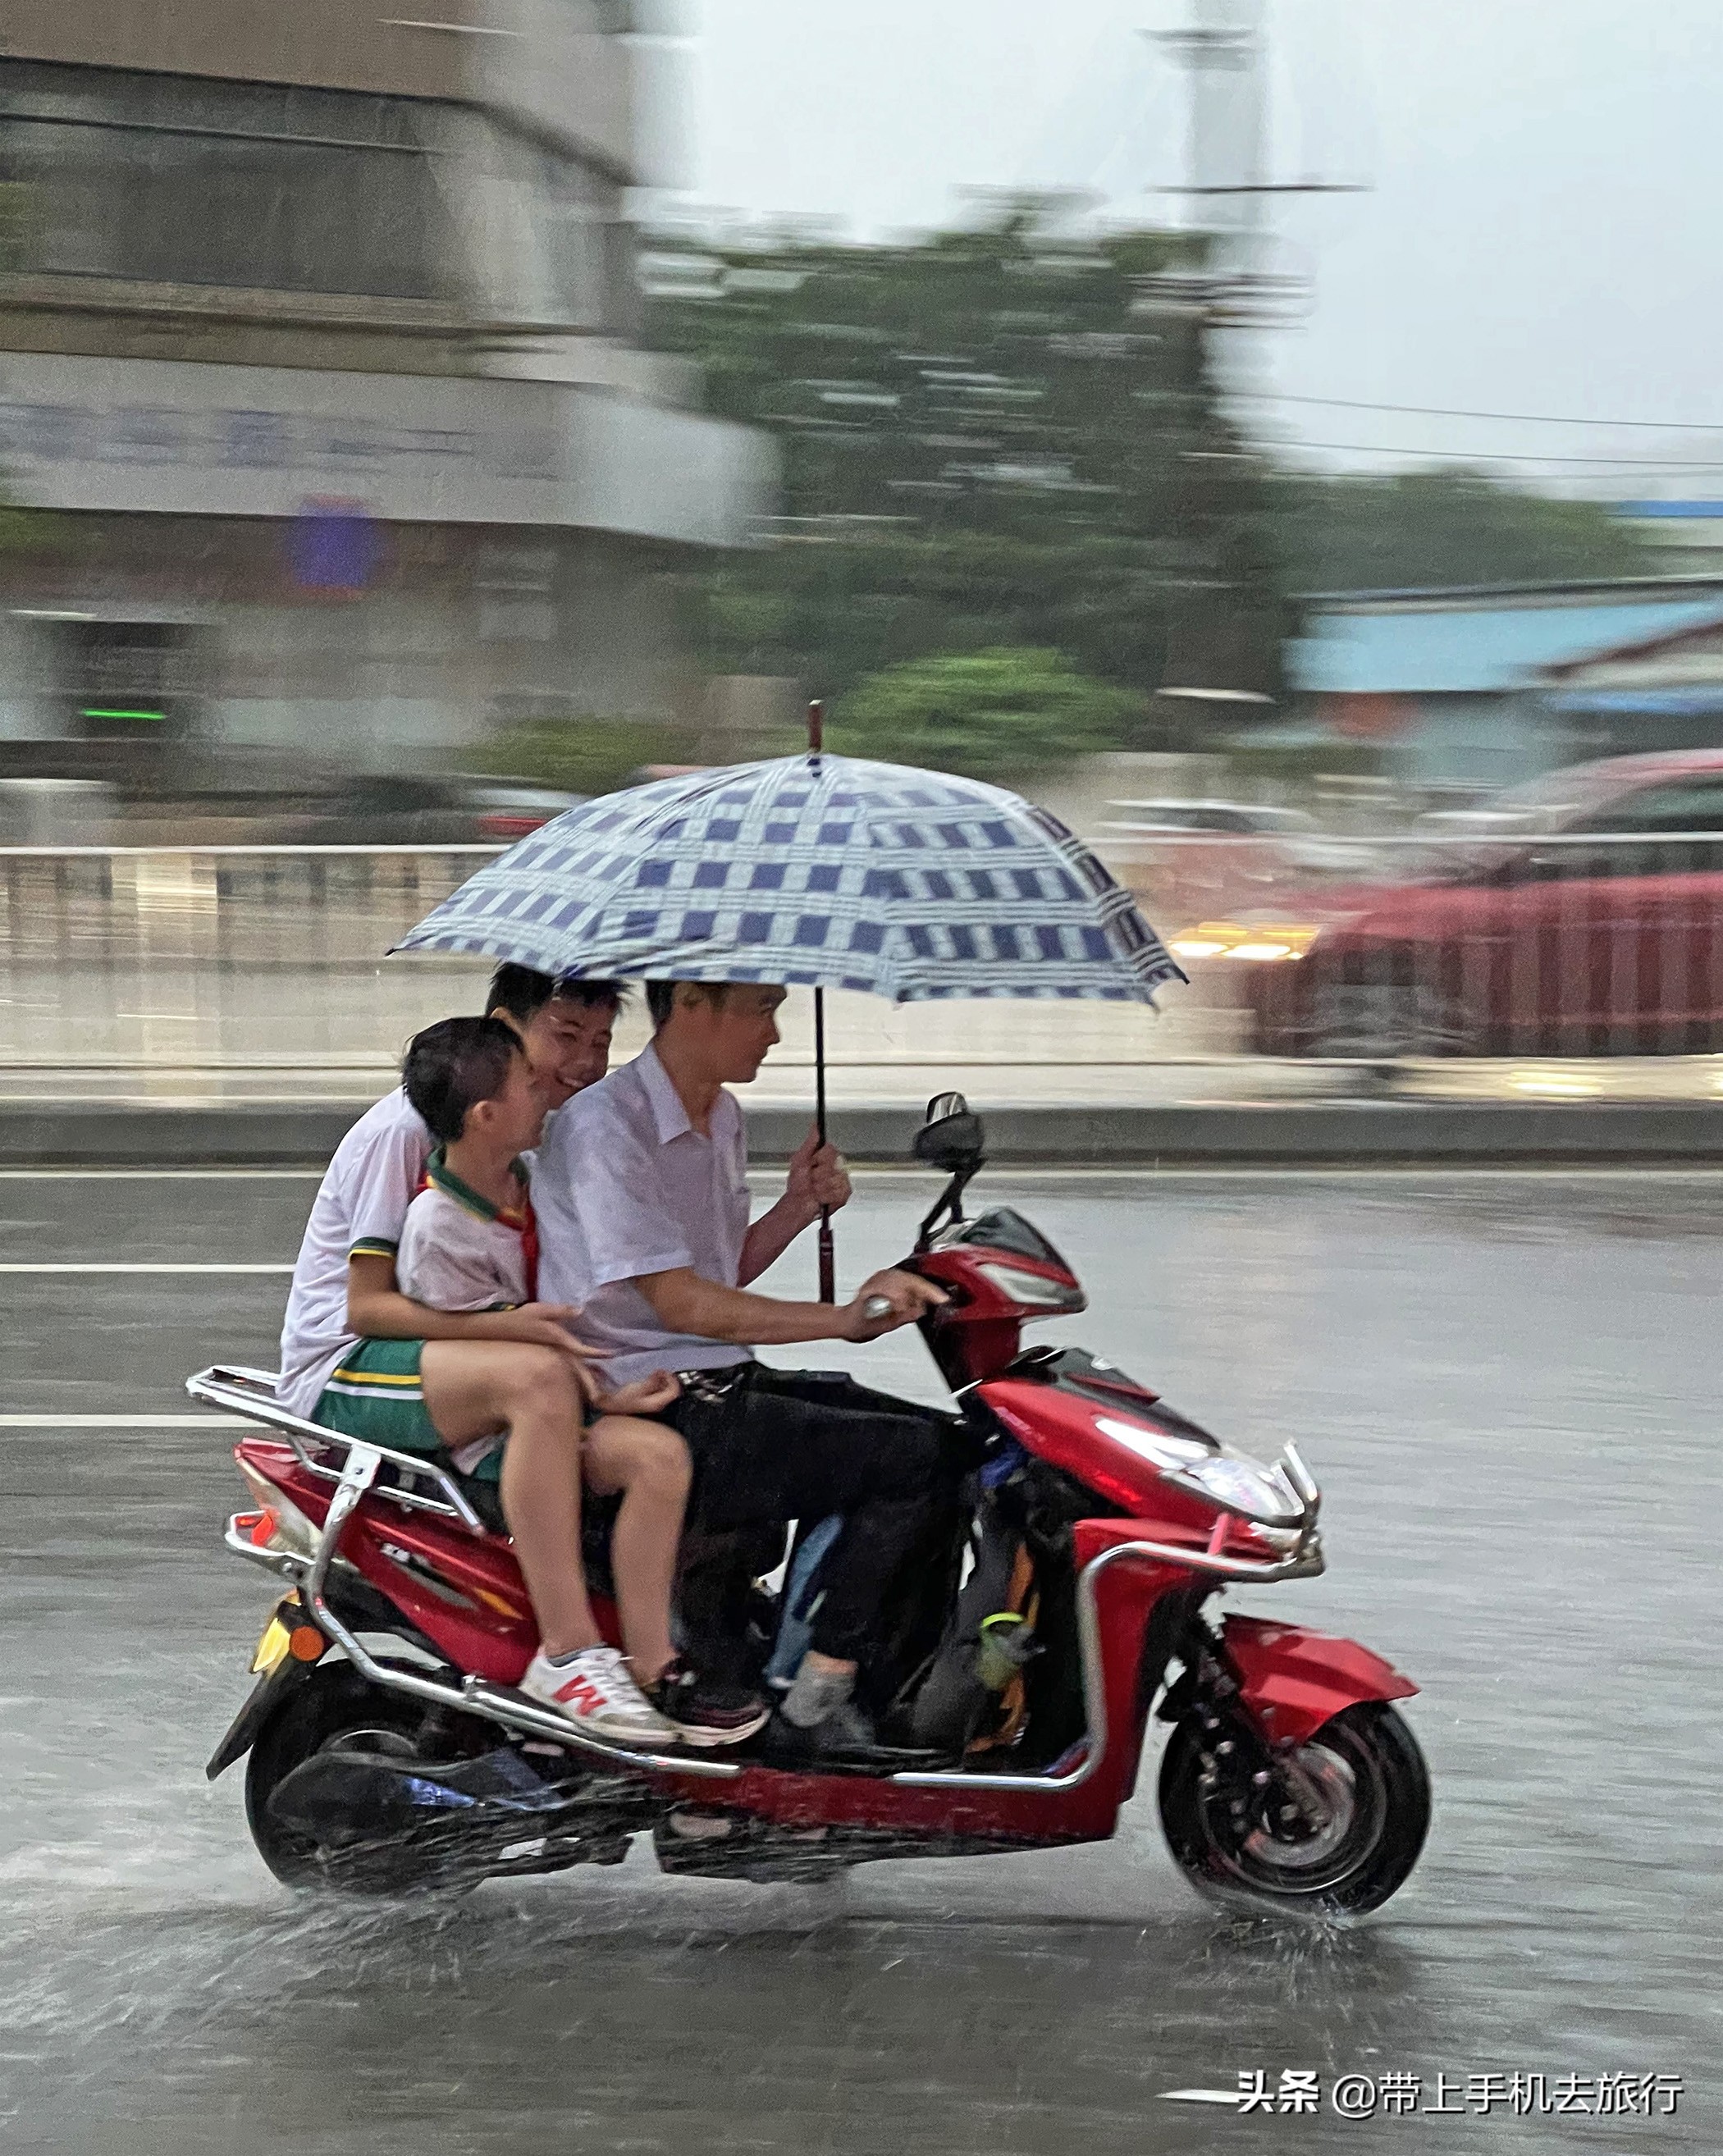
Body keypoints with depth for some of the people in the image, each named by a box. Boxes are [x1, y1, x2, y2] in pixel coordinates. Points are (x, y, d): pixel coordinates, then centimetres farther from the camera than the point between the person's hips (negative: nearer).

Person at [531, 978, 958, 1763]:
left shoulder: (720, 1119, 15)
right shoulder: (603, 1126, -16)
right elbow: (680, 1301, -23)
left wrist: (798, 1208, 4)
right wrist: (843, 1319, -30)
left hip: (721, 1385, 10)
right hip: (646, 1413, -10)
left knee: (929, 1437, 3)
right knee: (909, 1457, -18)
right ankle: (813, 1710, -15)